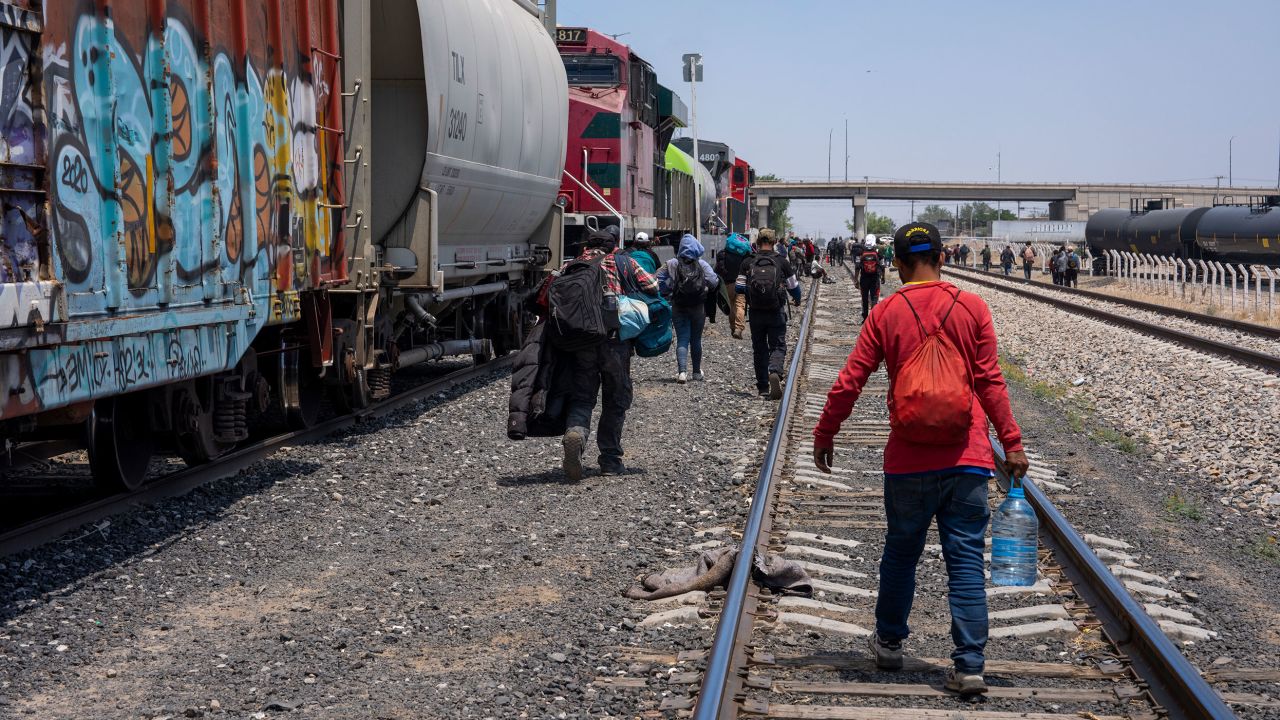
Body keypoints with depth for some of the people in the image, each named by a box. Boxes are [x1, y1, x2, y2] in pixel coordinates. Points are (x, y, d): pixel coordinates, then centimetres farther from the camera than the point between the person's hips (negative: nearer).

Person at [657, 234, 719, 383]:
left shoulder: (672, 264, -8)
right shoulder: (702, 265, -10)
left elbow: (659, 280, -10)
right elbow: (714, 282, -13)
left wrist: (668, 292, 3)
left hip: (678, 308, 0)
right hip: (698, 308, 0)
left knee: (682, 339, 0)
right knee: (696, 339, 14)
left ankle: (682, 371, -18)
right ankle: (697, 372, 23)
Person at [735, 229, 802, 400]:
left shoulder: (748, 263, 1)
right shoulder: (782, 262, -1)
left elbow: (740, 290, 0)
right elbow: (794, 287, 7)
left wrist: (741, 309, 12)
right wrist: (797, 300, 26)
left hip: (755, 313, 1)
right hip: (776, 313, -1)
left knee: (759, 349, 11)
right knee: (778, 346, 4)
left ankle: (763, 387, 11)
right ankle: (775, 372, -26)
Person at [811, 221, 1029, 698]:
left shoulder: (886, 314, -2)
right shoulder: (972, 308, -2)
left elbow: (849, 382, -2)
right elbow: (990, 381, -3)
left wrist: (824, 435, 10)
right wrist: (1011, 442, 2)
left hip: (908, 461, 0)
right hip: (967, 459, 0)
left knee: (900, 553, 17)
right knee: (966, 560, 2)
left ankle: (889, 643, 32)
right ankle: (968, 666, -1)